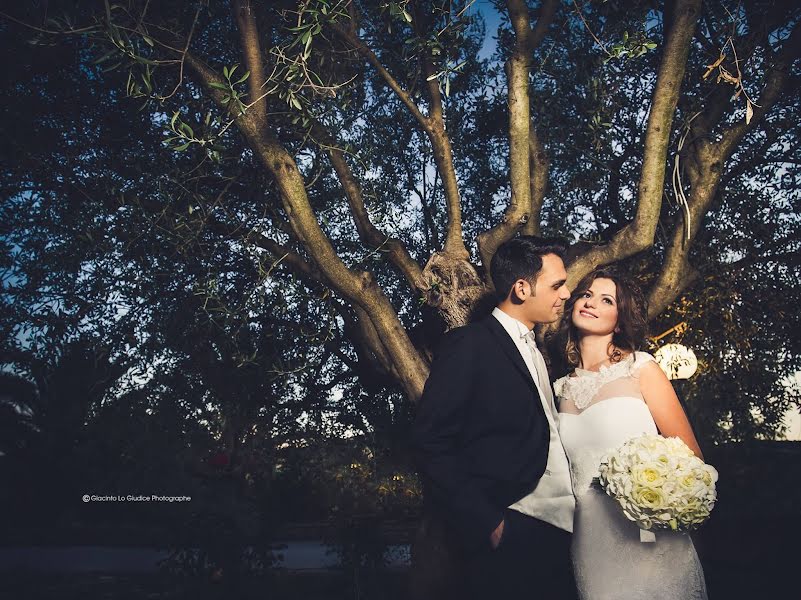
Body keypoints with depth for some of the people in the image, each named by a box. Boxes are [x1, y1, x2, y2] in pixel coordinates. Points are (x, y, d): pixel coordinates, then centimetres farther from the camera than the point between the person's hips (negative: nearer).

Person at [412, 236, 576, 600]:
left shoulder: (535, 350, 16)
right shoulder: (468, 344, -10)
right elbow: (430, 443, -16)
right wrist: (487, 524, -19)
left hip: (556, 529, 8)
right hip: (506, 536, -8)